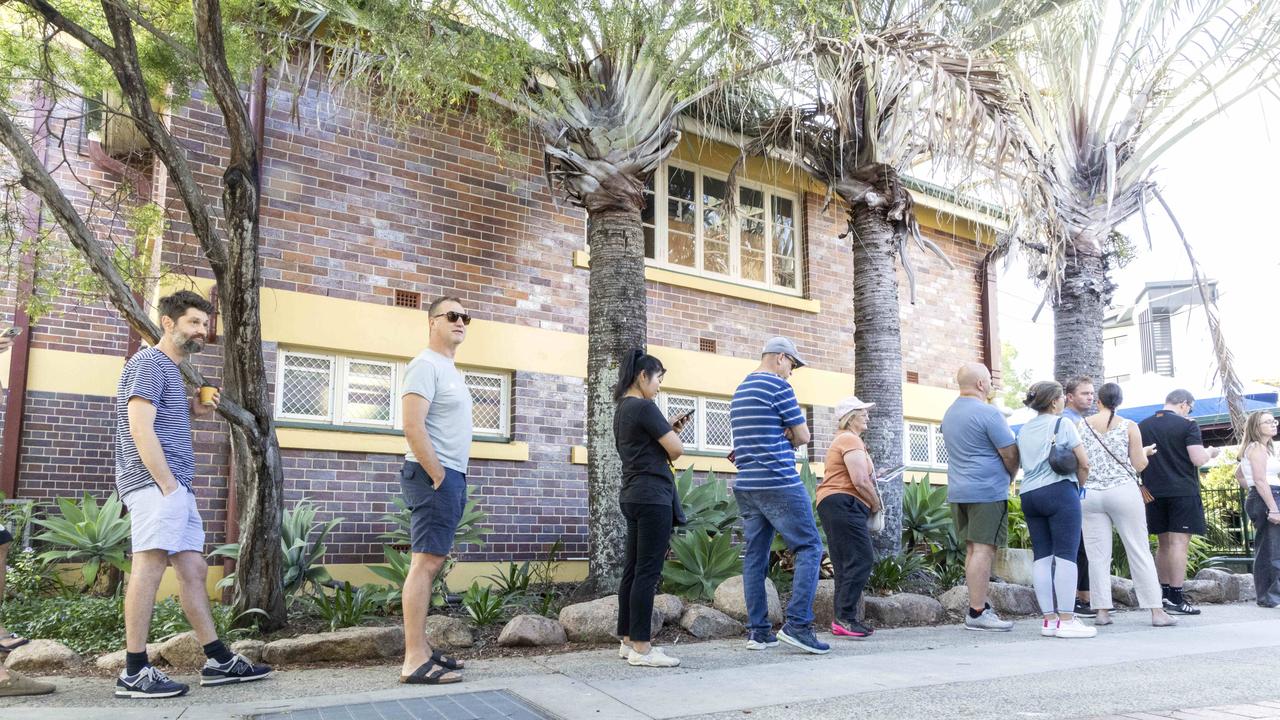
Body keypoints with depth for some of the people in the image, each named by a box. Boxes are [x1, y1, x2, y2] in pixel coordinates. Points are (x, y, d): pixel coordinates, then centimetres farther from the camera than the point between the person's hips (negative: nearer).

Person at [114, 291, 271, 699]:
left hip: (176, 487, 10)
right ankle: (134, 672, -14)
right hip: (156, 484, -10)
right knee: (151, 563, -15)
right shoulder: (149, 363, -4)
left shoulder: (172, 371, 25)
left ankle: (218, 661, 10)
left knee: (193, 569, 7)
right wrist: (168, 486, -18)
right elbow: (140, 429, -15)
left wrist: (194, 411, 14)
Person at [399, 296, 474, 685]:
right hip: (434, 477, -10)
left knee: (431, 562, 10)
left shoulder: (449, 369, 20)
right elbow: (413, 427, -20)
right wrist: (438, 476, -17)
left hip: (451, 477, 10)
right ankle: (415, 661, -9)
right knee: (425, 563, -10)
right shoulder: (426, 365, -10)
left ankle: (421, 648, 17)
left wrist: (454, 479, 16)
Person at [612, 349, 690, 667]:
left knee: (634, 570, 11)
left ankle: (628, 640, 16)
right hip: (652, 497, -10)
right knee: (648, 572, -7)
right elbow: (676, 449, -14)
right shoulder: (644, 407, -13)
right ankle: (641, 648, -5)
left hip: (633, 496, 10)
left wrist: (670, 430, 11)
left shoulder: (623, 408, 16)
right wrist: (674, 437, 8)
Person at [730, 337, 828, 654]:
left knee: (755, 555, 8)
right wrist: (787, 439, 12)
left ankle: (758, 631, 9)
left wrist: (782, 438, 4)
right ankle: (797, 624, -8)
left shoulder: (740, 391, 18)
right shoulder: (779, 386, -8)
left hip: (746, 485, 8)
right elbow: (802, 436, -6)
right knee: (809, 548, -2)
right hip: (779, 483, -8)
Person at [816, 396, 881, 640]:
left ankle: (843, 620, 9)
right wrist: (876, 504, -3)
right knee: (861, 559, -15)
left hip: (835, 506, 11)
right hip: (843, 504, -11)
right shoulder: (851, 440, -7)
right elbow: (860, 481, -16)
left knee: (847, 564, 9)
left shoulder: (842, 440, 27)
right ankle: (845, 618, -18)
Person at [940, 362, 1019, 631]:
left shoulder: (950, 413, 15)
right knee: (984, 549, -6)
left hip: (958, 491, 9)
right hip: (988, 491, -8)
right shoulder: (988, 413, -12)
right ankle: (977, 613, -5)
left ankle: (979, 605, 16)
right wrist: (1011, 477, 8)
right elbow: (1010, 453, -12)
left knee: (972, 549, 12)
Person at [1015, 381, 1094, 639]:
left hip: (1029, 495, 7)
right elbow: (1083, 463, -2)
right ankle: (1066, 620, -9)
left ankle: (1049, 619, 6)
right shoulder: (1062, 424, 0)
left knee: (1042, 556, 5)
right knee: (1066, 555, -7)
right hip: (1059, 491, -6)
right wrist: (1080, 484, 13)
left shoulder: (1024, 430, 18)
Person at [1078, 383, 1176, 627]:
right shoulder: (1129, 426, 0)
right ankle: (1157, 611, 7)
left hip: (1090, 494, 1)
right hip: (1123, 491, -1)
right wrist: (1146, 451, 20)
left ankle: (1102, 611, 3)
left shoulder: (1082, 424, 3)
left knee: (1098, 555, 4)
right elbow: (1139, 465, 0)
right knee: (1140, 552, 5)